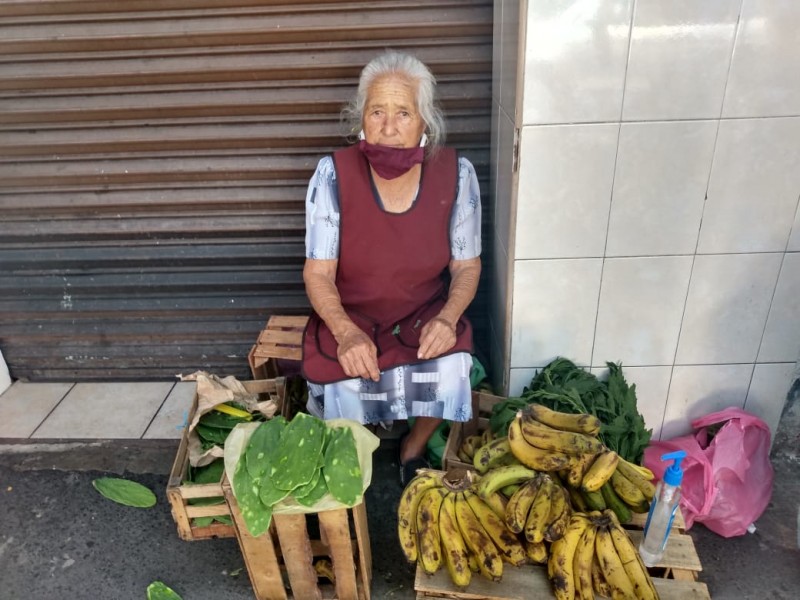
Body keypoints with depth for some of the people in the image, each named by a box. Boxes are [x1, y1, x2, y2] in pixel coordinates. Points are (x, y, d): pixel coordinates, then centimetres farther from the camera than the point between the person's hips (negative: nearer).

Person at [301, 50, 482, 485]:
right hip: (349, 316, 0)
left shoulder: (455, 173, -13)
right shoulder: (333, 174, -16)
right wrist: (347, 333, -31)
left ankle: (413, 449, 11)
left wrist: (447, 317, -23)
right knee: (343, 386, -25)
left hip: (425, 314, 1)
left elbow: (467, 266, -3)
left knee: (450, 372, -25)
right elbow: (318, 274, -13)